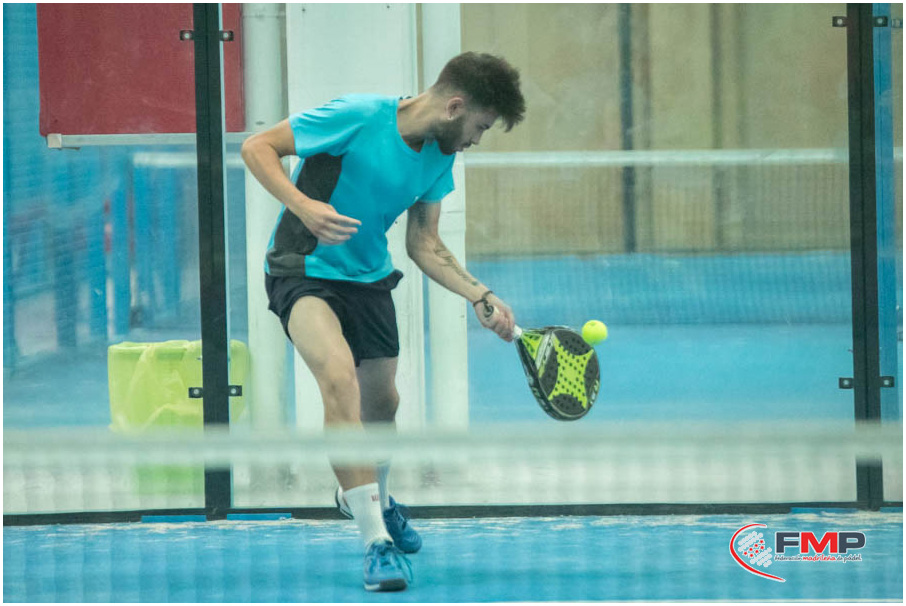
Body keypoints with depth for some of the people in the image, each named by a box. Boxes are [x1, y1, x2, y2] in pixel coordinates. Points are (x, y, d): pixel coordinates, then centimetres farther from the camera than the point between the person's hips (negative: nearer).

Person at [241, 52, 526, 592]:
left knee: (381, 403, 16)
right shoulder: (358, 117, -23)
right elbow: (257, 147, -19)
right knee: (339, 374, -29)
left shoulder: (440, 158, -1)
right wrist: (302, 206, -34)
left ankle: (369, 496, 51)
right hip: (304, 270, -7)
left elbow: (424, 246, 8)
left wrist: (481, 295, -6)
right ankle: (377, 540, -29)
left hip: (369, 278, 7)